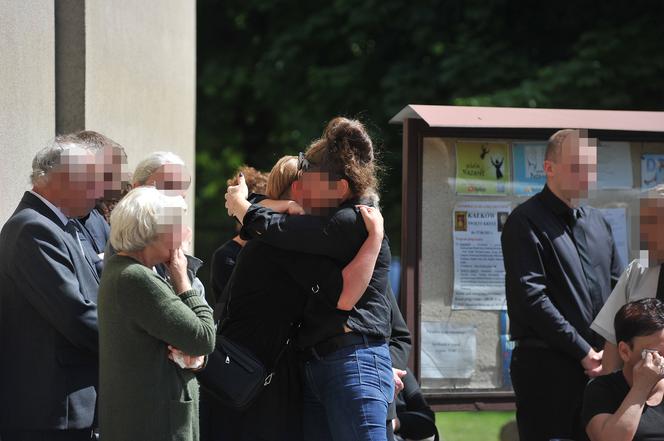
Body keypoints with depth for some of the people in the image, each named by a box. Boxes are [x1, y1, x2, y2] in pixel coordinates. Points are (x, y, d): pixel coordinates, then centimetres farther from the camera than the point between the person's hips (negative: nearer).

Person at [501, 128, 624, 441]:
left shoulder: (597, 223, 17)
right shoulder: (527, 222, -6)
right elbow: (532, 298, -14)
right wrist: (583, 351, -15)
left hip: (599, 367, 7)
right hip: (546, 367, -6)